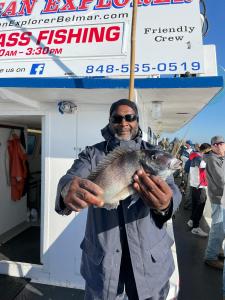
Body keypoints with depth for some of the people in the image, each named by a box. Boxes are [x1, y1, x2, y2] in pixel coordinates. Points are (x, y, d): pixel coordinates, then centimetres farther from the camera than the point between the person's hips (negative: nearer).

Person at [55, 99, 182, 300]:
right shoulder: (92, 154, -2)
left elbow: (172, 189, -16)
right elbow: (70, 178, -18)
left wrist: (165, 204, -41)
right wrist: (67, 190, -43)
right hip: (101, 255, 0)